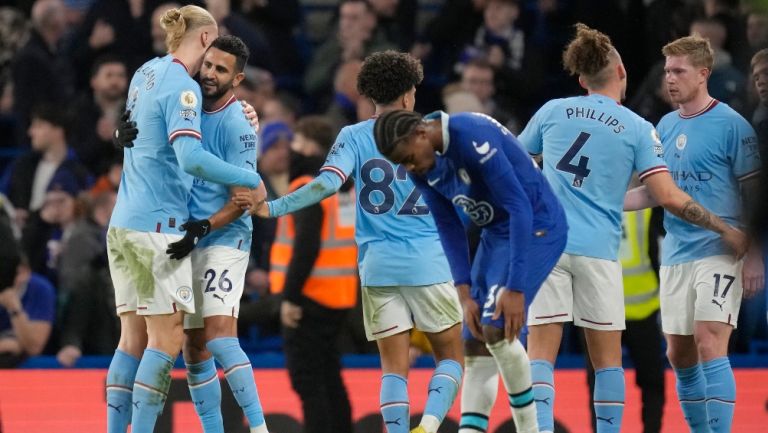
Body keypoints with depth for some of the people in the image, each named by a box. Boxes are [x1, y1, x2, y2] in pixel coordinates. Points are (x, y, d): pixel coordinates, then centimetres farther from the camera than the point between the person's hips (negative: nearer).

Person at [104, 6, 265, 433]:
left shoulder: (146, 74, 14)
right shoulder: (182, 86, -12)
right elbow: (191, 157, -24)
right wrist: (250, 180, -15)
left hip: (123, 222, 9)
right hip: (158, 223, -9)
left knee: (133, 338, 8)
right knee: (166, 338, -6)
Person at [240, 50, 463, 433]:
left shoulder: (353, 137, 1)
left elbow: (327, 183, -14)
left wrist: (272, 208, -15)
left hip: (378, 268, 1)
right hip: (429, 265, -1)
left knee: (394, 368, 5)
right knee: (451, 356, 9)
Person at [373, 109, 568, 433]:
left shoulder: (472, 138, -27)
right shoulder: (424, 167, -2)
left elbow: (520, 208, -26)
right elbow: (449, 229, 6)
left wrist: (515, 288, -26)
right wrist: (465, 295, -4)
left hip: (536, 227, -9)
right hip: (495, 233, 9)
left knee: (496, 329, -20)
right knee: (475, 344, 3)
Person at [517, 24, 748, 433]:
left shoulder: (552, 111, 6)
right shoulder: (637, 128, 1)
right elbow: (669, 197, -5)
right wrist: (726, 230, 5)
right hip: (597, 250, -1)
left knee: (540, 355, -2)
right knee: (607, 360, 10)